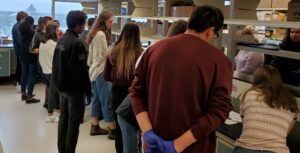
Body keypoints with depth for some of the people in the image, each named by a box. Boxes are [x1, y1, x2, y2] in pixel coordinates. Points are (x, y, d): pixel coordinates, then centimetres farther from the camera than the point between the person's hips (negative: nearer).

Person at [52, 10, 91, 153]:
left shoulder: (61, 40, 7)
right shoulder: (76, 43, -21)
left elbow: (56, 64, 14)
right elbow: (81, 70, -21)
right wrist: (88, 89, -13)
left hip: (62, 86, 9)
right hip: (74, 88, -9)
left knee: (64, 117, 16)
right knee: (73, 121, 0)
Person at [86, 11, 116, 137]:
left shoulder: (95, 33, 14)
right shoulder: (101, 34, -16)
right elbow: (106, 55, -14)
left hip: (95, 70, 10)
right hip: (101, 71, -10)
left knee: (97, 99, 13)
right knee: (107, 100, -8)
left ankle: (94, 127, 19)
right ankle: (113, 130, -4)